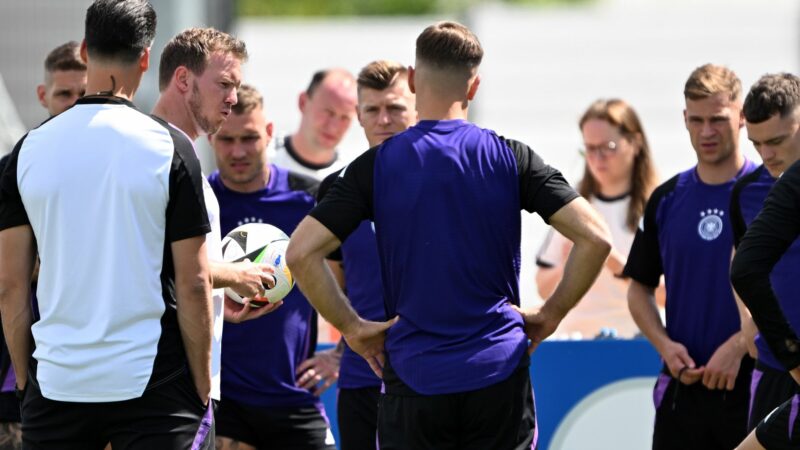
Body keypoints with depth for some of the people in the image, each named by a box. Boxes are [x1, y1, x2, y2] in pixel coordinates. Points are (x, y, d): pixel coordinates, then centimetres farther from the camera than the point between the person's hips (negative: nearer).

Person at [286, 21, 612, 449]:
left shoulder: (376, 165, -1)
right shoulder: (511, 157, 0)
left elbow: (301, 252, -8)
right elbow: (595, 237, -5)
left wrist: (352, 327, 2)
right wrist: (551, 314, 6)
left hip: (413, 380, 0)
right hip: (499, 376, 1)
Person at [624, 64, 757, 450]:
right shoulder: (665, 200, 10)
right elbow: (640, 287, 17)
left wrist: (738, 347, -17)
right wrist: (664, 344, -1)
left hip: (753, 384, -4)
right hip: (684, 385, 4)